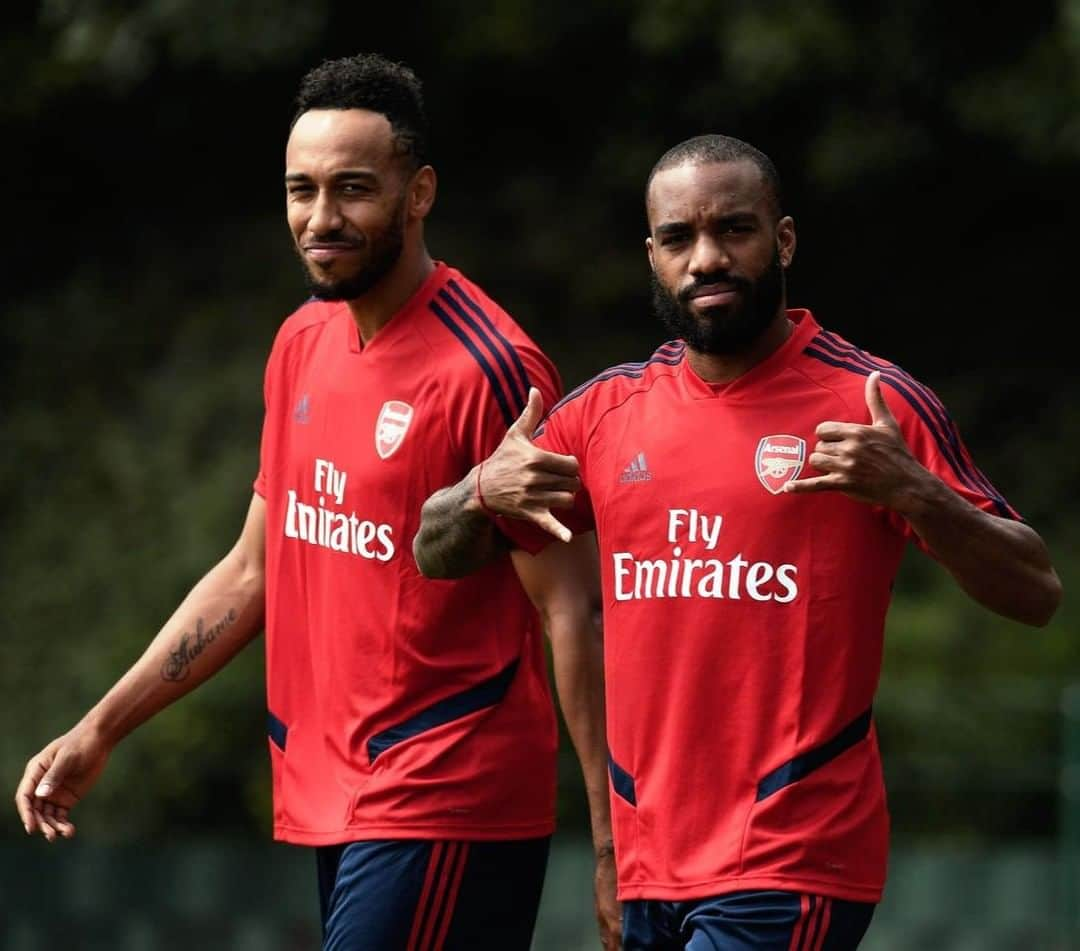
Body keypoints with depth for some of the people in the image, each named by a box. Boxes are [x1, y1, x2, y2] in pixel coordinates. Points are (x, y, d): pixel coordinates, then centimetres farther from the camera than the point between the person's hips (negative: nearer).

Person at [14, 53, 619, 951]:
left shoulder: (489, 370, -13)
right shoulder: (303, 345, 11)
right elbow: (253, 572, 20)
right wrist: (100, 730, 17)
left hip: (441, 819, -7)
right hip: (331, 801, 8)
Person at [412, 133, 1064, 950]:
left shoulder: (876, 406, -5)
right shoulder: (609, 410, 9)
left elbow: (1035, 596, -8)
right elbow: (436, 556, 15)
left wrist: (912, 492, -25)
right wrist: (482, 492, -8)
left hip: (792, 875, -5)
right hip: (649, 862, 5)